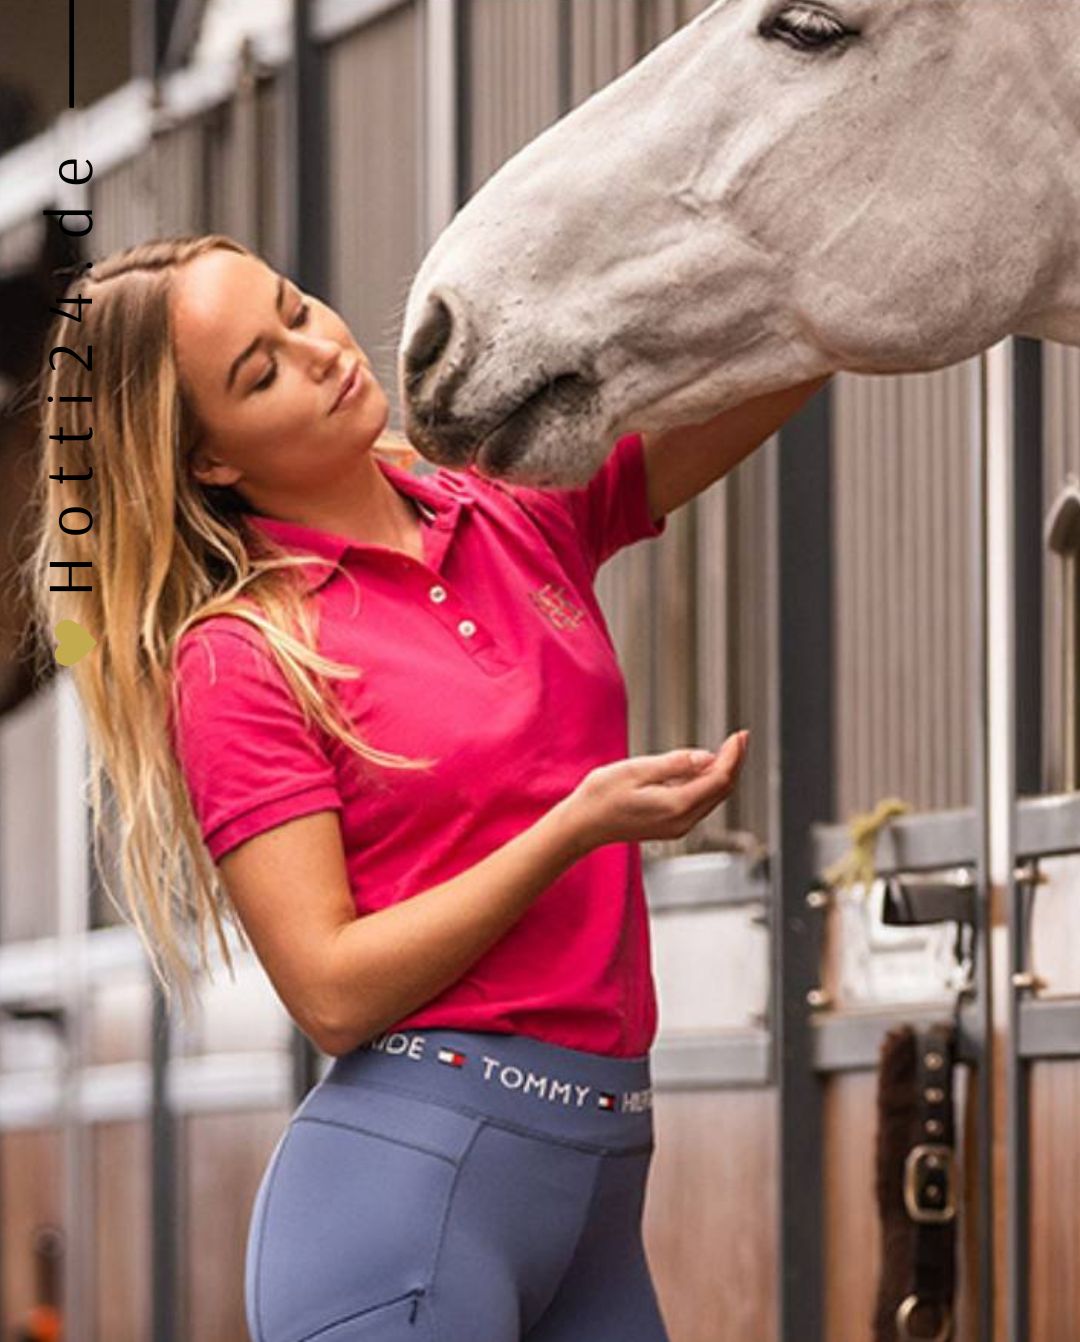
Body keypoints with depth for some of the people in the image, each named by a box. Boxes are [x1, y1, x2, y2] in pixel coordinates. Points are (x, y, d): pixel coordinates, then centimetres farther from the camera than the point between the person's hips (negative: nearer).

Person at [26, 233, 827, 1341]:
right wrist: (579, 825, -16)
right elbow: (333, 995, -11)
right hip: (410, 1168, -6)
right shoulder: (238, 659, -5)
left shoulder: (518, 516, 12)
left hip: (603, 1169, 6)